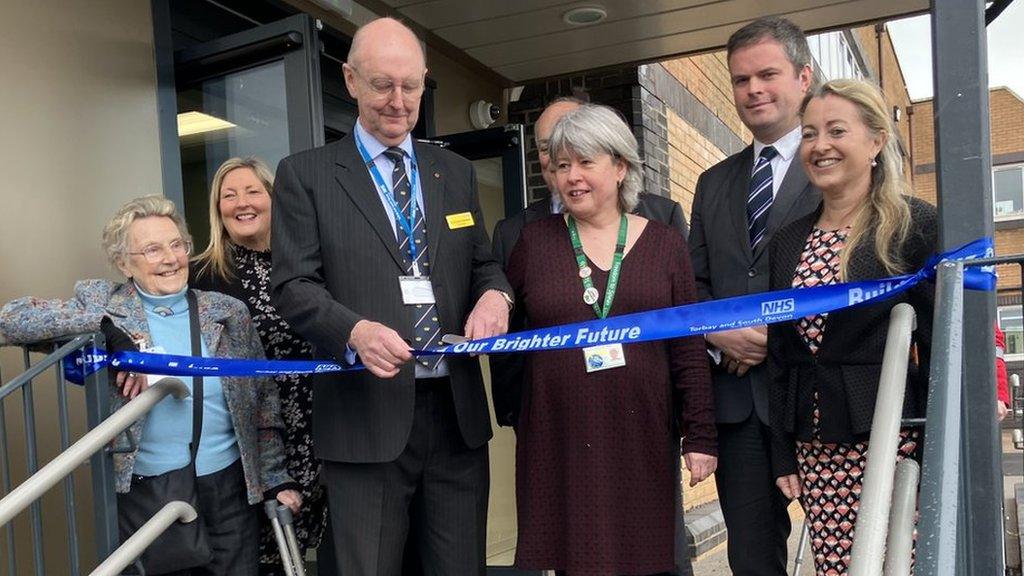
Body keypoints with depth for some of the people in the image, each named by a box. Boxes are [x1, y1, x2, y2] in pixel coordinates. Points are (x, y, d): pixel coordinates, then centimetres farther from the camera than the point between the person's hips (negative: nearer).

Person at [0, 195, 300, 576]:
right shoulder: (101, 302, -1)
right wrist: (109, 326, -22)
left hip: (228, 486, 2)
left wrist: (276, 479, 6)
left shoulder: (229, 312, 3)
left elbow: (263, 399, 9)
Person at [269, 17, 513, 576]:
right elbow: (293, 286, -4)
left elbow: (483, 263, 16)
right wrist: (355, 330, -24)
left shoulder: (456, 172, 14)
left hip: (456, 411, 4)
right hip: (367, 417, -3)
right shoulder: (305, 174, 2)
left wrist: (494, 293, -8)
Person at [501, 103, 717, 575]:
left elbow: (688, 350, 3)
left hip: (642, 441, 0)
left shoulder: (664, 244, 4)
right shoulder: (534, 241, 4)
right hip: (558, 444, 0)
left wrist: (700, 436, 1)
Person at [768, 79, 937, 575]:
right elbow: (779, 354, 11)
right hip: (815, 445, 5)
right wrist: (783, 456, 9)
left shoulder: (916, 224, -5)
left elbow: (940, 342, -7)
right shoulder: (789, 241, 10)